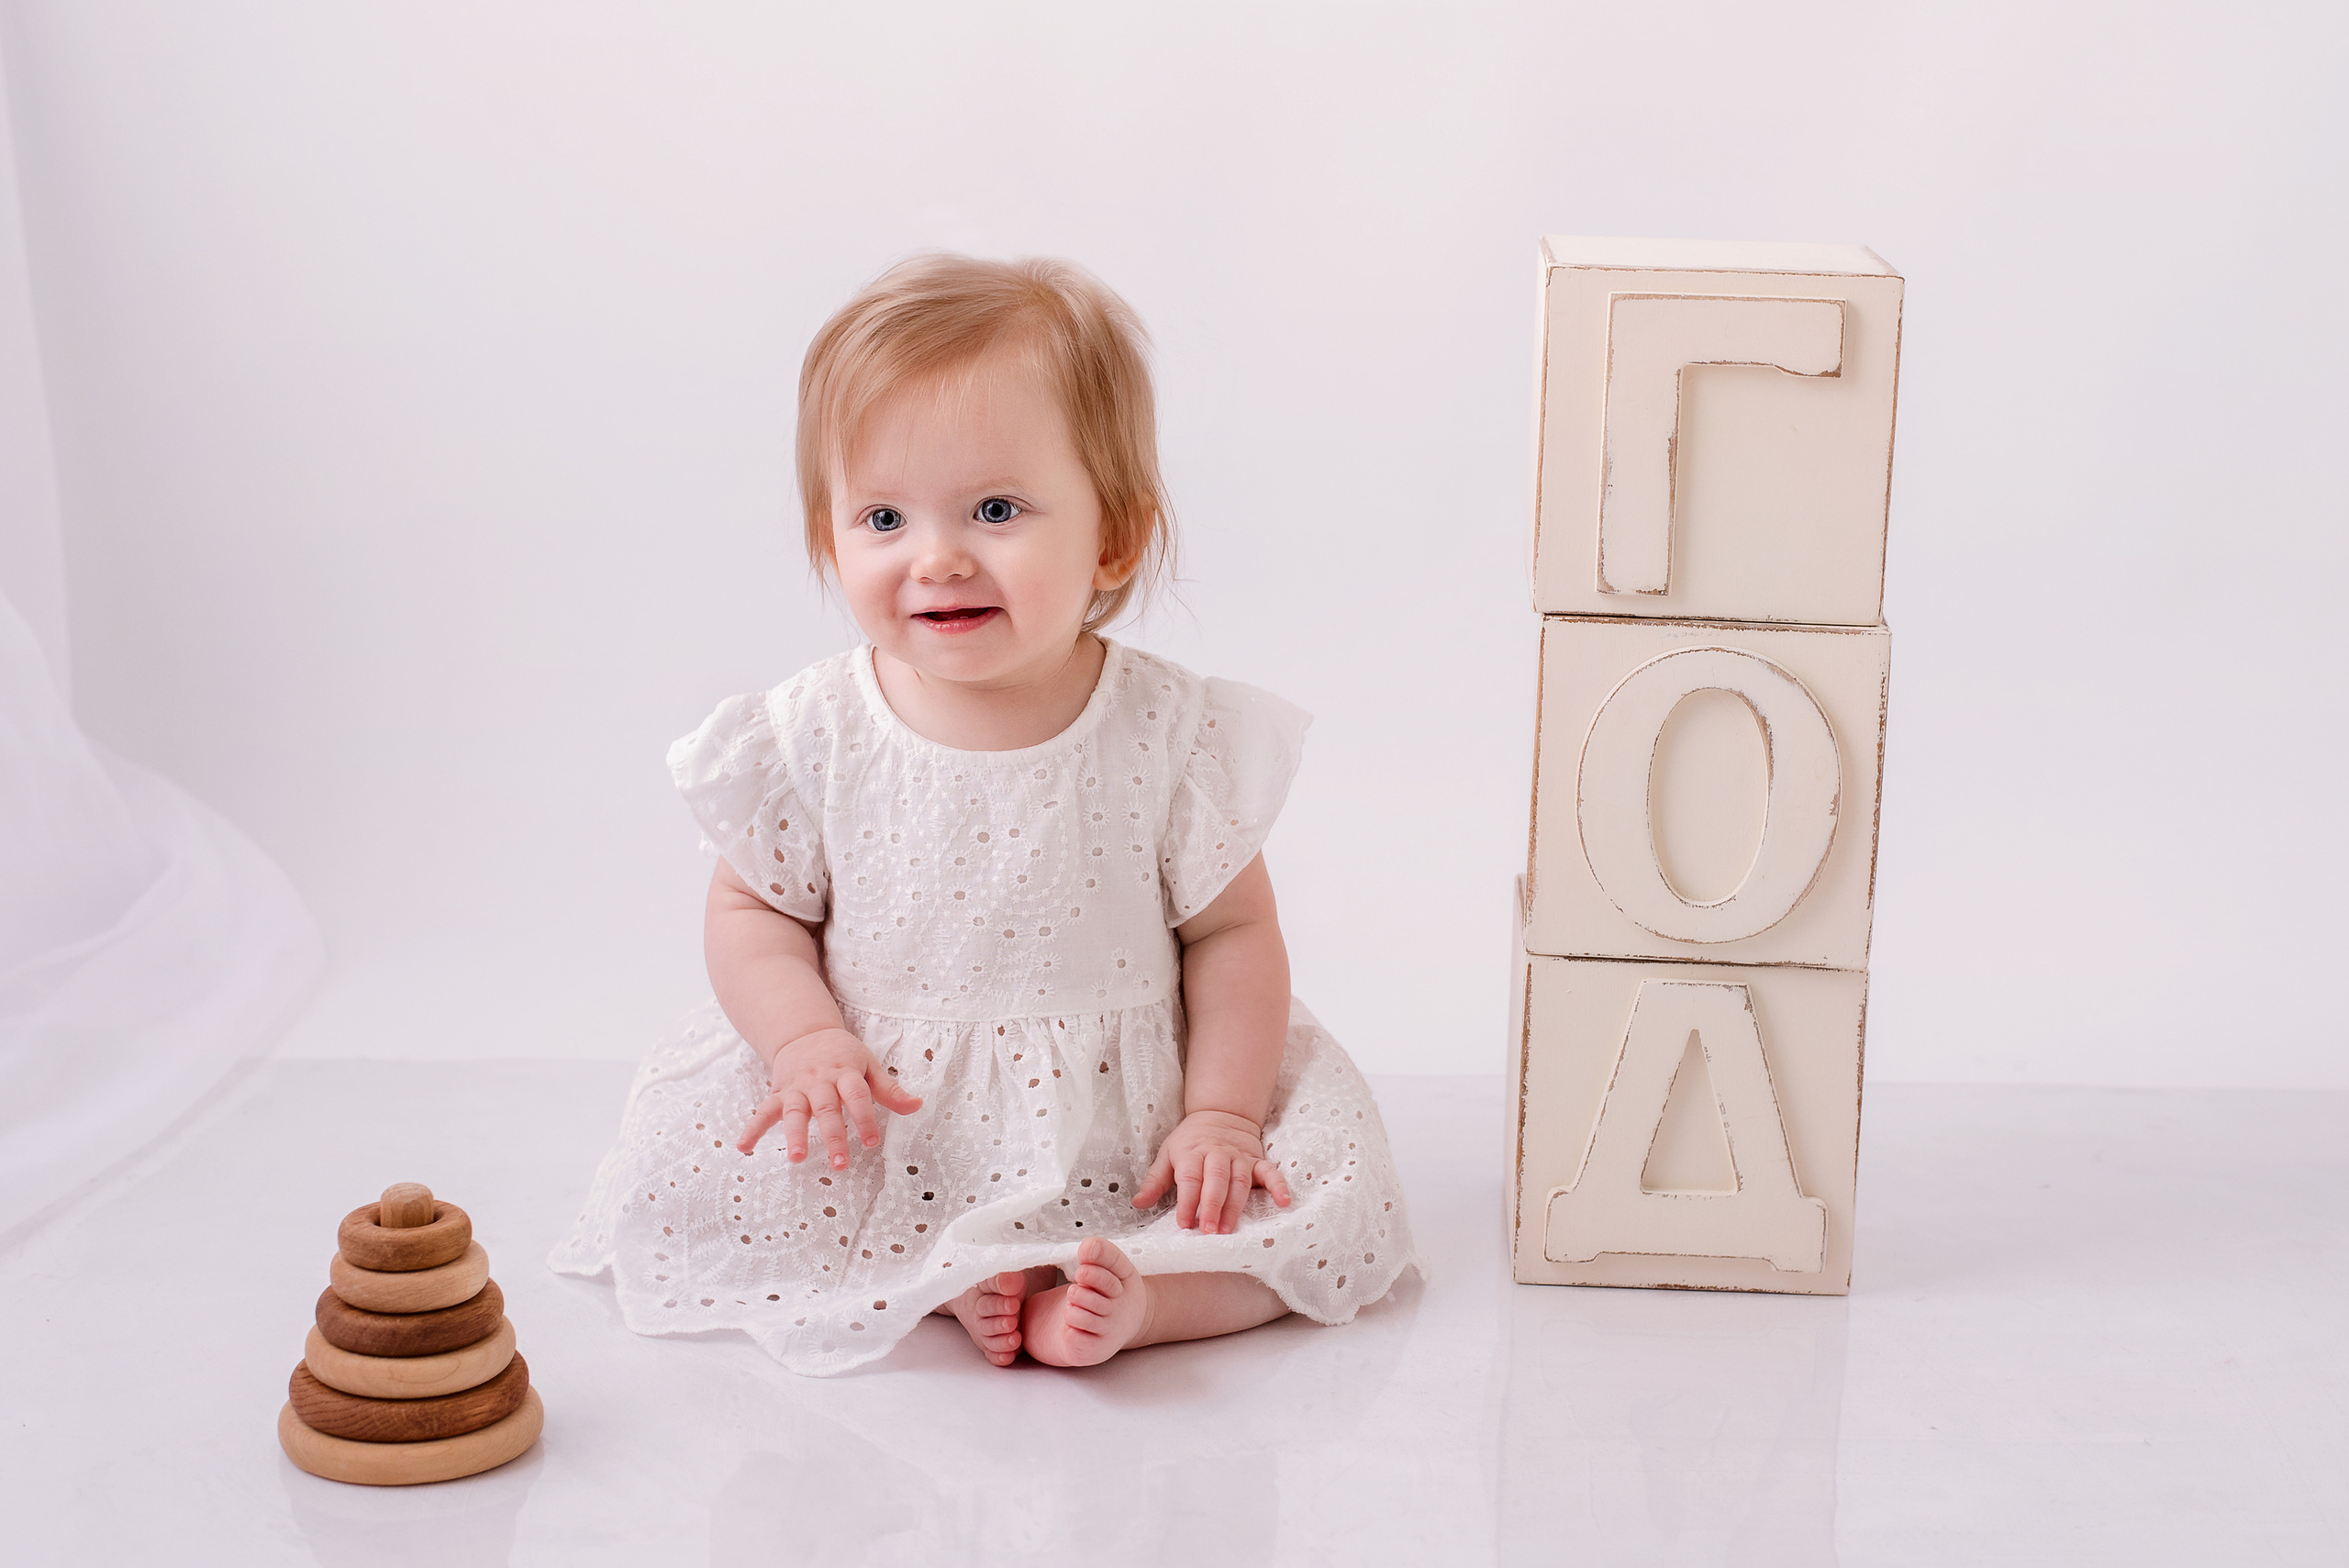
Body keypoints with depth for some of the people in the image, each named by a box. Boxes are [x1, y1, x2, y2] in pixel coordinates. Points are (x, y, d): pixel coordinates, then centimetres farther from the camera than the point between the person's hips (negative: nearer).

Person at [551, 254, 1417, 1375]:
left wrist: (1222, 1115, -10)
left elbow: (1233, 931, -2)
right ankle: (945, 1278, -14)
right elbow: (755, 912, 2)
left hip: (1121, 1140, -1)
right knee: (681, 1183, -19)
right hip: (882, 1133, 1)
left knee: (1342, 1207, -18)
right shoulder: (811, 737, -9)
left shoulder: (1174, 735, -11)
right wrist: (809, 1040, -16)